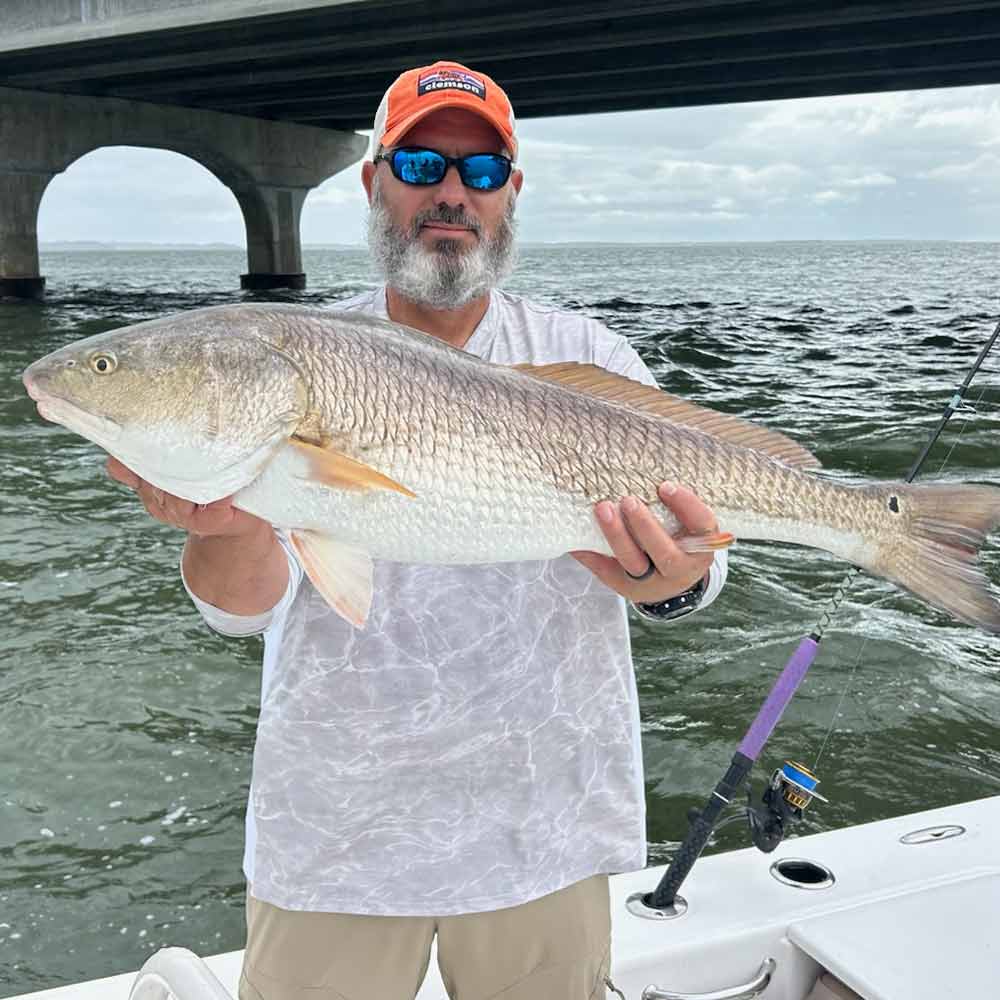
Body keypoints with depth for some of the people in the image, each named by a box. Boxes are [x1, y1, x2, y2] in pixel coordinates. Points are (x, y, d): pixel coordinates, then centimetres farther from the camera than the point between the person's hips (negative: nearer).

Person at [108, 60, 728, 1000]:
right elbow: (242, 605, -12)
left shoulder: (588, 359, -2)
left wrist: (675, 582, -34)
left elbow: (698, 557, -9)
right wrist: (228, 524, -35)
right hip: (332, 832, 0)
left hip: (543, 825, 1)